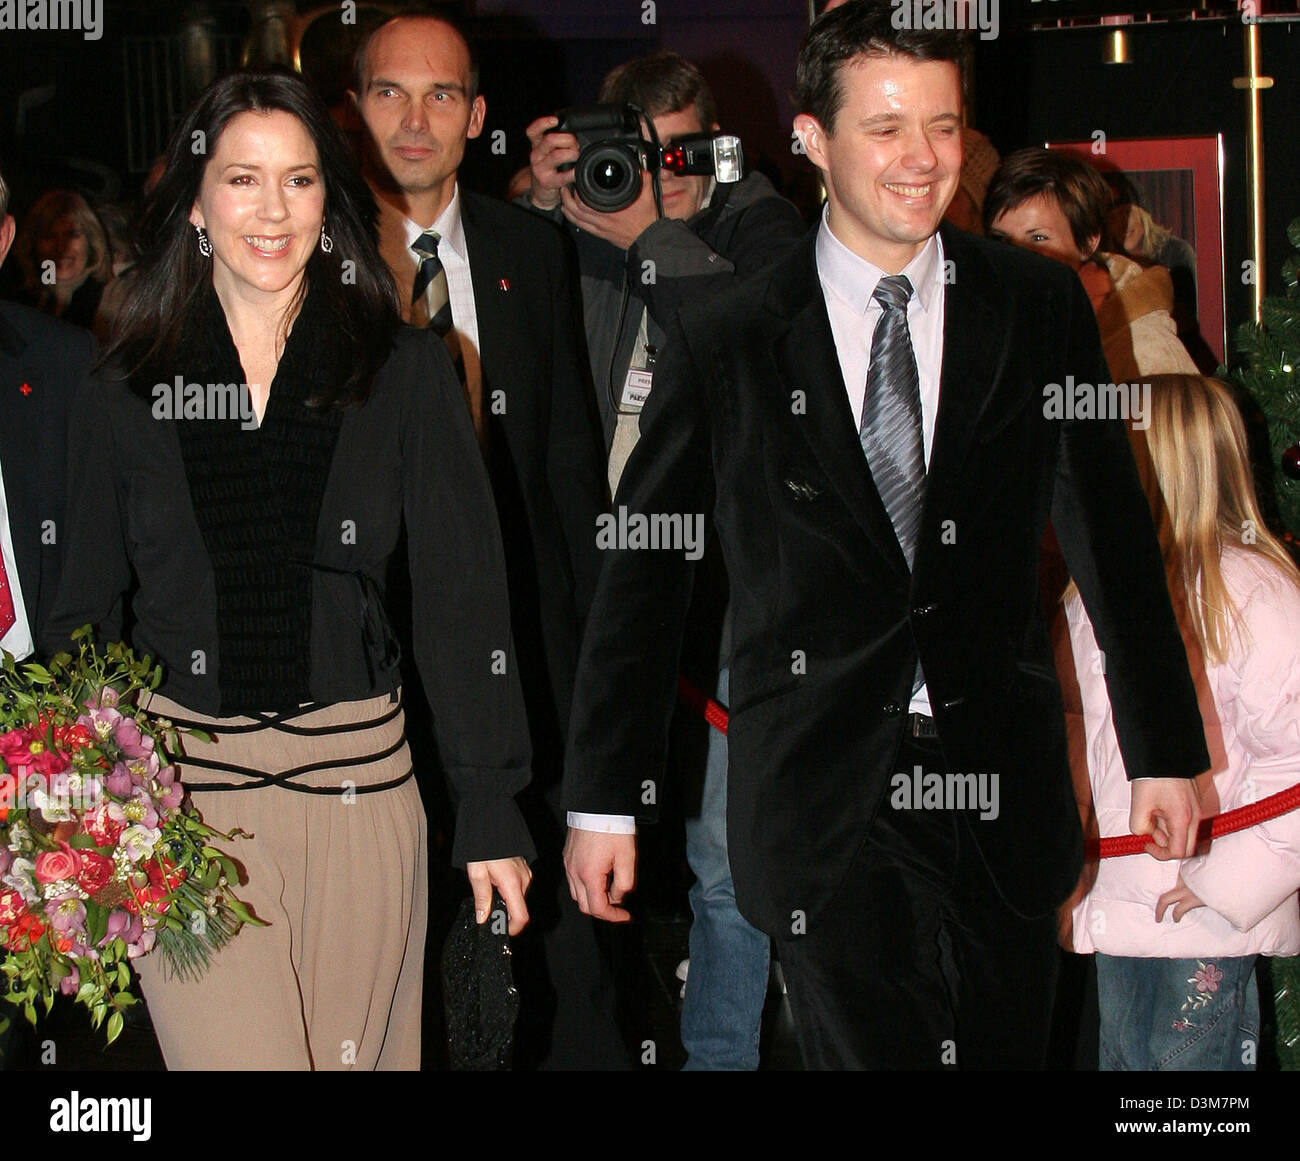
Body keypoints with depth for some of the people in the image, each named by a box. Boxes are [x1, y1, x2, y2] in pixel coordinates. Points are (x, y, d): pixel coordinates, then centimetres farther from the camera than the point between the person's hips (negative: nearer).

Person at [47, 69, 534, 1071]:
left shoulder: (406, 373, 3)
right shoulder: (127, 395, 6)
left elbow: (463, 597, 2)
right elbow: (87, 613, 11)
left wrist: (493, 809, -1)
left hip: (359, 784, 1)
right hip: (181, 789, 0)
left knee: (357, 1052, 9)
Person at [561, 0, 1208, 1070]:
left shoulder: (1040, 308, 4)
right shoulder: (725, 347, 0)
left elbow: (1111, 530, 10)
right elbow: (641, 579, 3)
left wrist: (1166, 747, 11)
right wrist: (604, 798, 3)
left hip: (1002, 789, 2)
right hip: (822, 805, -1)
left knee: (1005, 1051, 7)